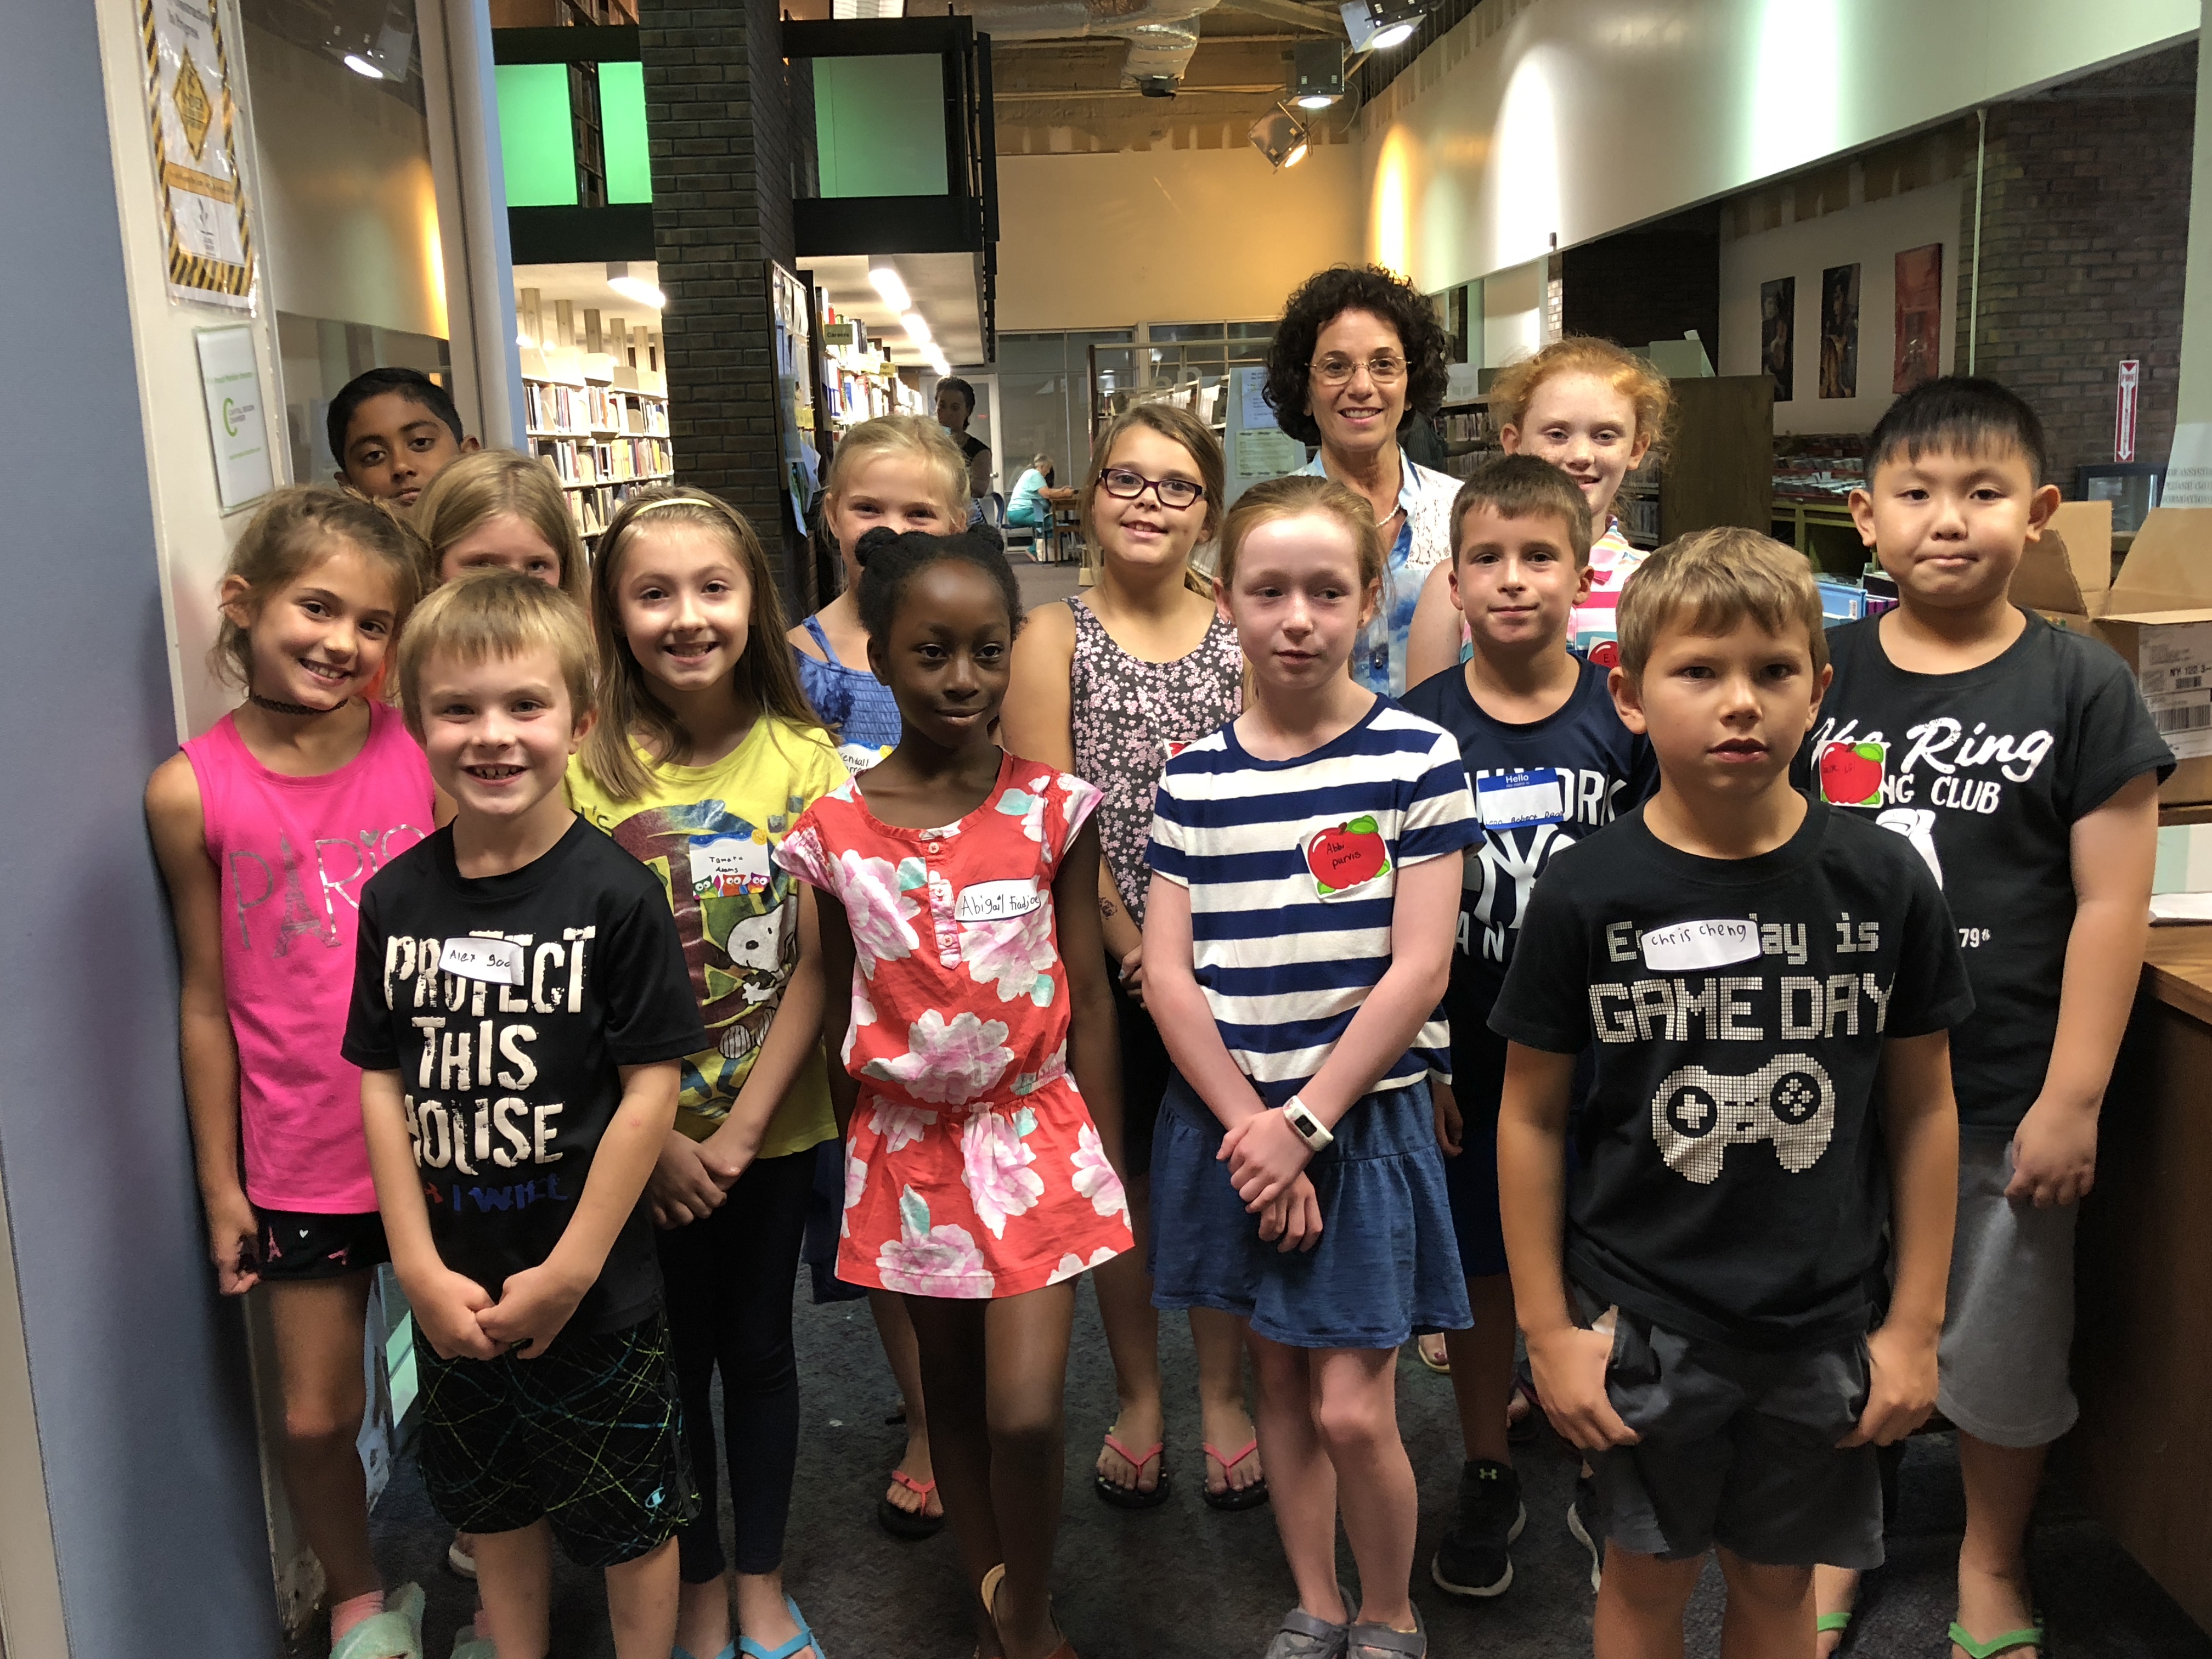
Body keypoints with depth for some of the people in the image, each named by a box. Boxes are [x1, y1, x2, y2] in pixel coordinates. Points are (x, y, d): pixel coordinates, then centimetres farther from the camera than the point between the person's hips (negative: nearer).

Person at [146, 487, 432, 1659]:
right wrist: (219, 1185, 3)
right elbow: (207, 1001, -2)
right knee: (317, 1416, 10)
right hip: (303, 1163, 0)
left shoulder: (424, 754, -8)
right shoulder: (195, 791, -9)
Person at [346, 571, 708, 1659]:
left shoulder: (615, 894, -16)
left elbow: (649, 1090, -15)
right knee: (493, 1503, 23)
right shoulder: (397, 898, -3)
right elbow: (383, 1084, 0)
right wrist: (420, 1265, -5)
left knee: (632, 1518, 13)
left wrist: (571, 1267, -14)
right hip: (453, 1286, 4)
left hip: (596, 1287, -4)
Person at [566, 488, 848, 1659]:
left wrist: (739, 1130, -13)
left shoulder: (801, 758, -9)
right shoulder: (584, 766, -11)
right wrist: (656, 1137, -14)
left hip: (772, 1124, 1)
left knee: (759, 1348, 16)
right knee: (673, 1360, 14)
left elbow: (813, 965, -9)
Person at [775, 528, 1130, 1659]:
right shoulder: (834, 832, -5)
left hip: (1034, 1132, -1)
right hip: (907, 1145, 2)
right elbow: (838, 1014, 4)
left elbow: (1088, 996, -2)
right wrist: (853, 1164, 9)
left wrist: (1110, 1166, 0)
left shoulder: (1051, 809, -7)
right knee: (951, 1394, 16)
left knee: (1025, 1414, -8)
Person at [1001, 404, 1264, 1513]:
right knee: (1121, 1173, 12)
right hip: (1103, 956, -1)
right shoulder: (1055, 637, -3)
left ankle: (1223, 1398, 30)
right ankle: (1137, 1400, 30)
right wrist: (1133, 946, -13)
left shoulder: (1242, 635, 3)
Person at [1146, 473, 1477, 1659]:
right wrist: (1251, 1125, -10)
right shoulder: (1193, 779, 2)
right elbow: (1168, 971, -1)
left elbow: (1418, 968, -11)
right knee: (1278, 1378, 15)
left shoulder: (1416, 759, -7)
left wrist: (1307, 1121, -13)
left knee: (1352, 1411, -1)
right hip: (1228, 1119, 3)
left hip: (1364, 1117, -3)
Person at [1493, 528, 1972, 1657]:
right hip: (1643, 1322, -1)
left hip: (1825, 1327, 1)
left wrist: (1916, 1323, 2)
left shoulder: (1884, 883, -7)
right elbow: (1531, 1115, -5)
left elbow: (1923, 1108, 1)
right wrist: (1549, 1328, -4)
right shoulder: (1586, 895, -12)